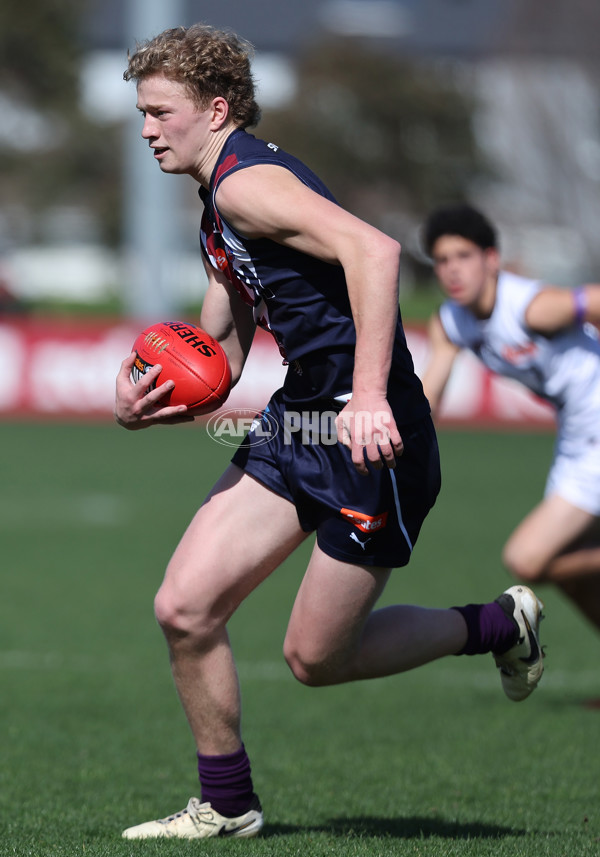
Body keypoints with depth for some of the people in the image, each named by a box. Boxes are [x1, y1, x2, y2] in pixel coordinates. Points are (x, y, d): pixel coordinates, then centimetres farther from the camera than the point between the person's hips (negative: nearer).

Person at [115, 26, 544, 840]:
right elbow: (217, 358, 23)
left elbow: (373, 249, -31)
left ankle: (499, 625, 20)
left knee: (316, 657, 0)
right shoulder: (220, 209, 17)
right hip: (297, 424, 9)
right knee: (183, 608, 0)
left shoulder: (245, 181, -16)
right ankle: (226, 805, 13)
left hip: (367, 436, -9)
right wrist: (145, 402, 2)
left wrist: (369, 396, -37)